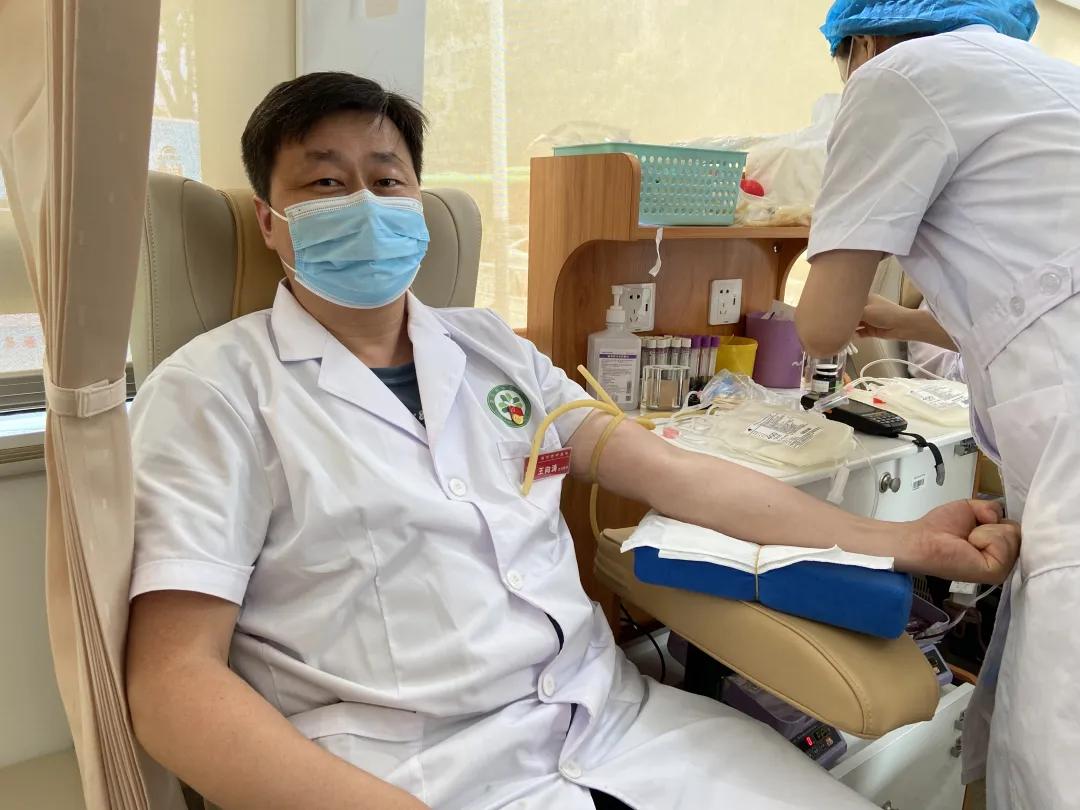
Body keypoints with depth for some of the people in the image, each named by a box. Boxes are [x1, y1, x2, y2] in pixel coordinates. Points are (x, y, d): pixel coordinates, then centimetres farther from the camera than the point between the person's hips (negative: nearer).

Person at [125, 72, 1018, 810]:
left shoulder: (491, 347, 11)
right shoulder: (216, 391, -4)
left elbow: (672, 473, 8)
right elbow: (174, 678, -10)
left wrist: (898, 541, 4)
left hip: (617, 714, 5)